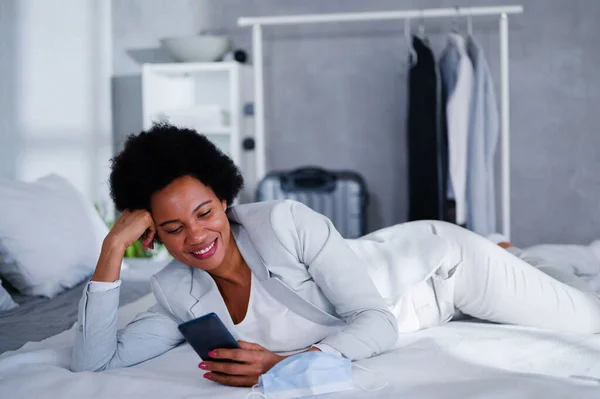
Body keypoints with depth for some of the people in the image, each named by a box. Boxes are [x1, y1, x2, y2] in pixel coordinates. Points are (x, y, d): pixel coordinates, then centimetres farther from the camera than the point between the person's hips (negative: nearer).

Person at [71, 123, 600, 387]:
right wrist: (113, 247, -31)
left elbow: (380, 325, -34)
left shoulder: (286, 222, -35)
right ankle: (497, 251, 51)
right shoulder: (177, 293, -18)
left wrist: (285, 364, -47)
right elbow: (92, 359, -25)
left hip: (437, 259, -4)